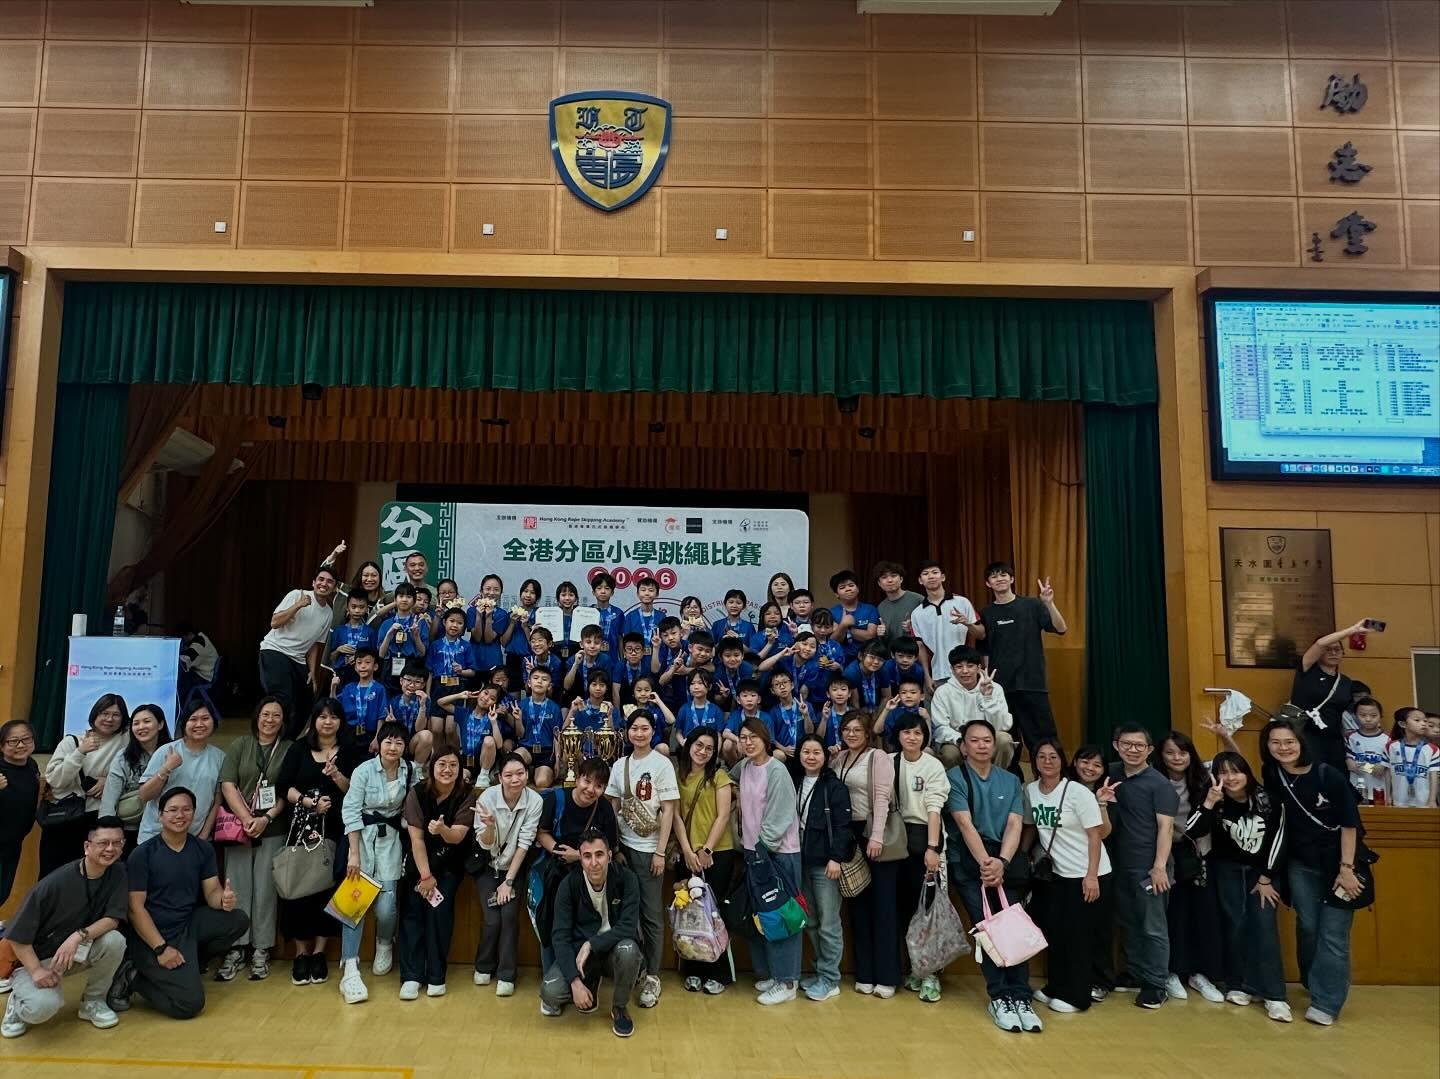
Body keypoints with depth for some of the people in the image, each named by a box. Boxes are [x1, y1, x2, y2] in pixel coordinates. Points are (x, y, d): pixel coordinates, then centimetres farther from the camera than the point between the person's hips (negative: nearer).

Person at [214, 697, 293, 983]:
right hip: (239, 826, 1)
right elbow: (227, 785, -1)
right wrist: (246, 819, -11)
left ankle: (261, 951, 7)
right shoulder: (239, 745, 8)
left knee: (265, 889, 0)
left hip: (273, 830, -1)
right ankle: (235, 950, 6)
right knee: (237, 888, -1)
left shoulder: (289, 749, 4)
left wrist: (266, 818, -12)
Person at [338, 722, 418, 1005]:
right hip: (362, 835, -2)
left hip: (391, 837, 2)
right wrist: (354, 853, -16)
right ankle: (349, 970, -9)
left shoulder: (411, 770, -1)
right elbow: (350, 810, -12)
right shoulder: (364, 770, -10)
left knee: (386, 905, -5)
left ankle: (384, 945, 27)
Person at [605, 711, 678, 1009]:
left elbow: (668, 810, -7)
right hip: (623, 846, 4)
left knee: (651, 913, 0)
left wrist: (660, 852, -10)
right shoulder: (619, 765, 7)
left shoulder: (662, 764, -6)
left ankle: (652, 976, 9)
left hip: (648, 849, -4)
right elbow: (612, 807, 11)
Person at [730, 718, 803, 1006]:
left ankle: (786, 981, 6)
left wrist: (765, 846, -13)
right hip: (754, 849, 7)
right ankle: (768, 972, 24)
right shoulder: (744, 767, 6)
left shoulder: (776, 770, -14)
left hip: (779, 851, -7)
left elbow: (779, 816, -15)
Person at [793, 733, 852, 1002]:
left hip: (826, 863, -6)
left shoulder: (835, 786, -7)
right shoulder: (795, 784, 10)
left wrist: (836, 858, -19)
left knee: (828, 923, -1)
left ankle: (829, 979, 9)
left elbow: (842, 826, -12)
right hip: (802, 861, 6)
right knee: (811, 922, 13)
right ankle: (820, 972, 24)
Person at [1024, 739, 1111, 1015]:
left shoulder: (1078, 792, -16)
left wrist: (1091, 876, -18)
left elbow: (1095, 835, -14)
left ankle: (1076, 995, 12)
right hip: (1055, 873, 5)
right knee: (1053, 930, 9)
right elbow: (1032, 827, 10)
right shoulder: (1030, 791, -2)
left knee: (1078, 934, -1)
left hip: (1086, 875, -5)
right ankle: (1055, 987, 25)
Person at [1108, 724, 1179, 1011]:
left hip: (1148, 867, -6)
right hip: (1119, 865, 6)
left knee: (1153, 928, 1)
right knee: (1127, 923, 14)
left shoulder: (1159, 784, -9)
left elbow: (1165, 827, -13)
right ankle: (1136, 974, 27)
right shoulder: (1112, 775, 9)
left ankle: (1156, 985, 10)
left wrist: (1160, 866, -20)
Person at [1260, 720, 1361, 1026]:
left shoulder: (1329, 775, -18)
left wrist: (1346, 868, -15)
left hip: (1337, 863, -4)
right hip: (1300, 864, 4)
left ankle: (1326, 1002, 2)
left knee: (1333, 934, -4)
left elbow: (1349, 823, -14)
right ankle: (1314, 985, 29)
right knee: (1307, 927, 9)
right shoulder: (1272, 777, -7)